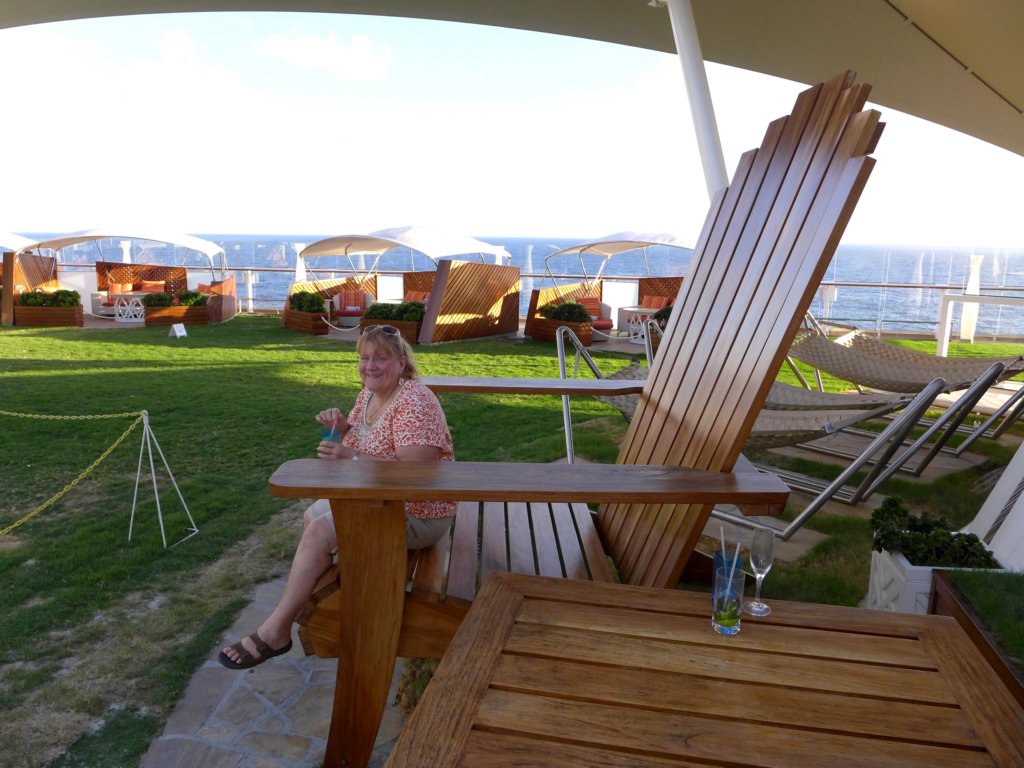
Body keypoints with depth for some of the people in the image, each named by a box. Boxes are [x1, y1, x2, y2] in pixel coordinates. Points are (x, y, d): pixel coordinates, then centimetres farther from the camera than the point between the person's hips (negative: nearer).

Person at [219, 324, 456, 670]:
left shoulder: (414, 402, -24)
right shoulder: (369, 393, 5)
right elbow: (359, 444, 16)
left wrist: (353, 458, -32)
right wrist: (341, 427, -6)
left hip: (415, 513, -10)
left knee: (319, 532, -17)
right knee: (312, 516, 15)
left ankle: (275, 631, -4)